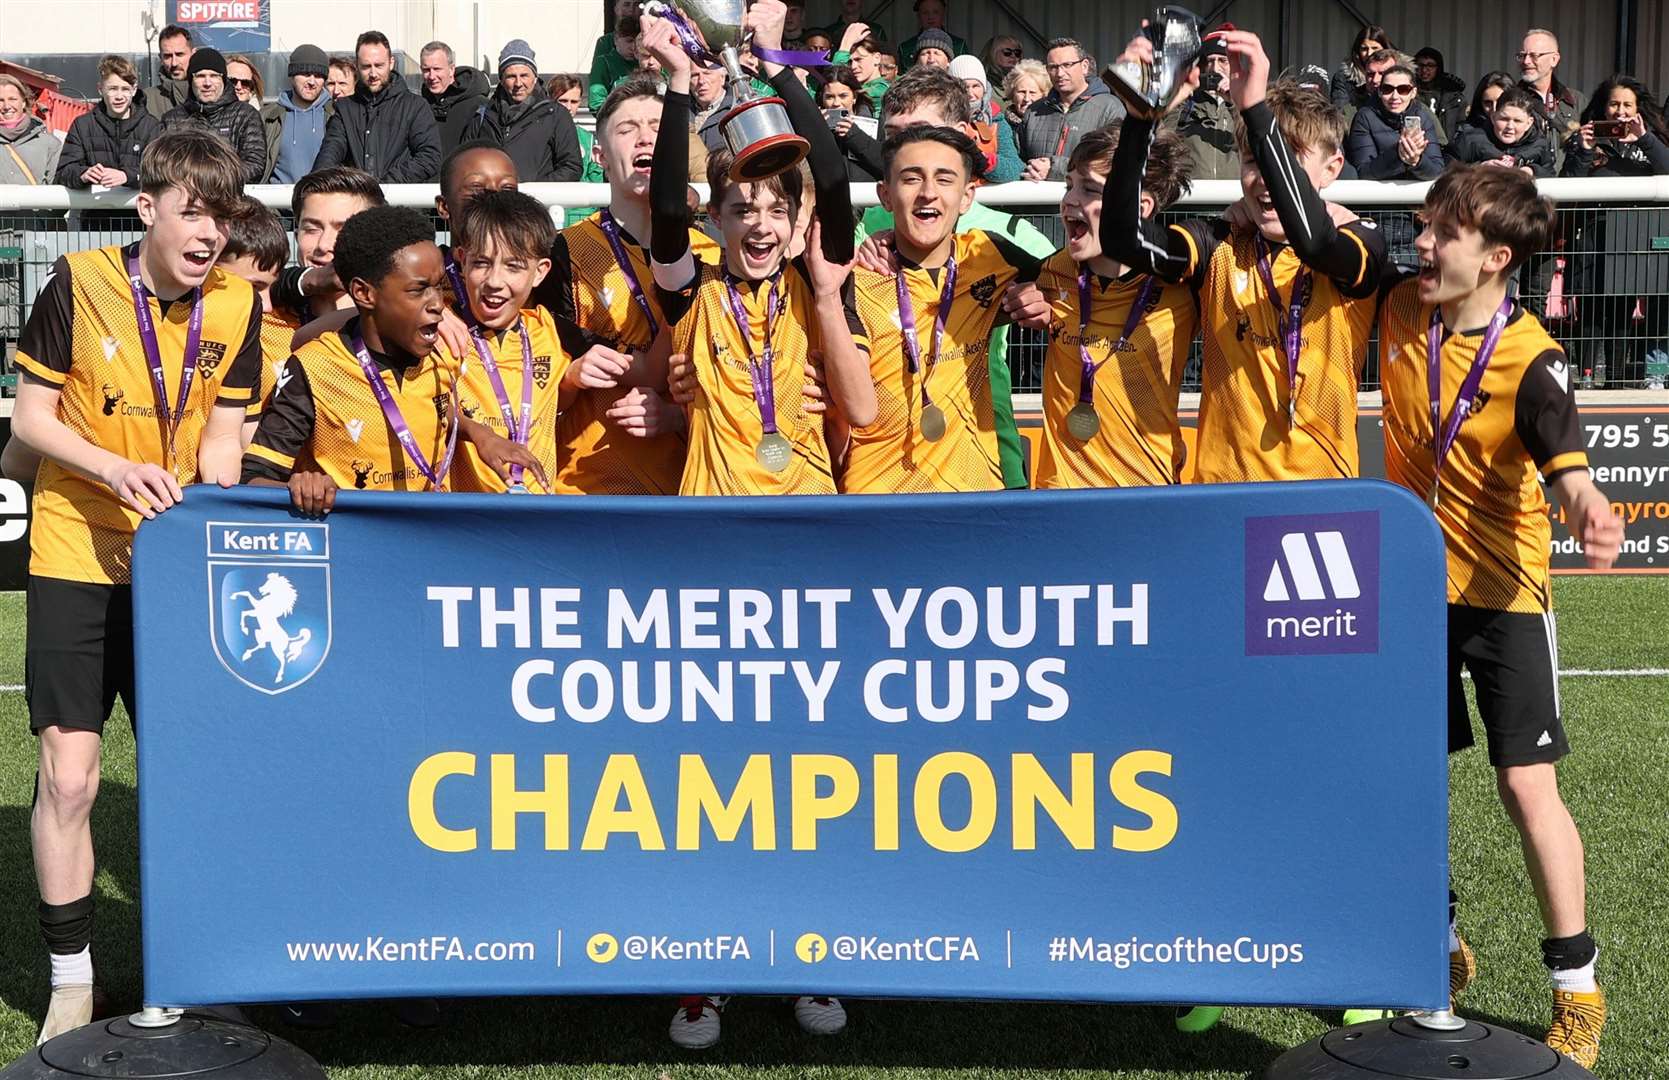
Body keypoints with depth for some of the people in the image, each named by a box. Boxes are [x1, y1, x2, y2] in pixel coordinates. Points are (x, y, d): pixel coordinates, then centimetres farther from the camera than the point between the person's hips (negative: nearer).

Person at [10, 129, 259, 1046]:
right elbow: (29, 418, -4)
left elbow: (221, 440, 3)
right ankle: (70, 979, 12)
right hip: (75, 558, -2)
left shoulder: (235, 307, -2)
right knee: (67, 773, -4)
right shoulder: (78, 284, -9)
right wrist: (116, 469, -20)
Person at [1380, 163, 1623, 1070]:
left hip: (1501, 591, -5)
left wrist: (1585, 504, -57)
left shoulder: (1531, 360, -18)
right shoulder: (1400, 309, -3)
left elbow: (1564, 458, -34)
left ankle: (1576, 987, 9)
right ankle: (1436, 944, 31)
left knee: (1528, 787, -7)